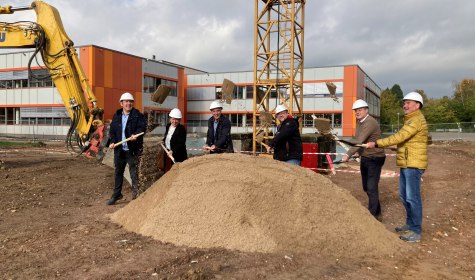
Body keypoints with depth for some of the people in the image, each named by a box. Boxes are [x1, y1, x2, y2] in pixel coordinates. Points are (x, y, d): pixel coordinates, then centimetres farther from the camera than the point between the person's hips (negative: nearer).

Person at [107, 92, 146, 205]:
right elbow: (112, 130, 11)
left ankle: (136, 194, 9)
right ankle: (116, 194, 32)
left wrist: (136, 135, -33)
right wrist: (112, 141, -4)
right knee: (118, 172, 17)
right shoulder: (116, 116, 9)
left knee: (134, 172, 0)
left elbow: (142, 127, -15)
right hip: (119, 149, 5)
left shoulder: (138, 115, -5)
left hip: (133, 149, -5)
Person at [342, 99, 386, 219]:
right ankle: (377, 213, 30)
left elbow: (360, 141, -30)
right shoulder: (359, 121, 9)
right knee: (366, 187, 15)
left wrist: (348, 155, -36)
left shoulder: (370, 123, -21)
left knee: (371, 188, -8)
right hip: (364, 158, 9)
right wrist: (359, 152, -2)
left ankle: (372, 215, 0)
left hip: (375, 159, -9)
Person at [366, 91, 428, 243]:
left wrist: (377, 143, -26)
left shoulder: (416, 120, -15)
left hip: (413, 165, -10)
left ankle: (416, 232, 1)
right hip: (406, 164, 10)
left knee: (412, 197, -6)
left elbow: (399, 137, -25)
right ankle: (410, 224, 30)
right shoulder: (410, 119, 18)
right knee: (404, 195, 17)